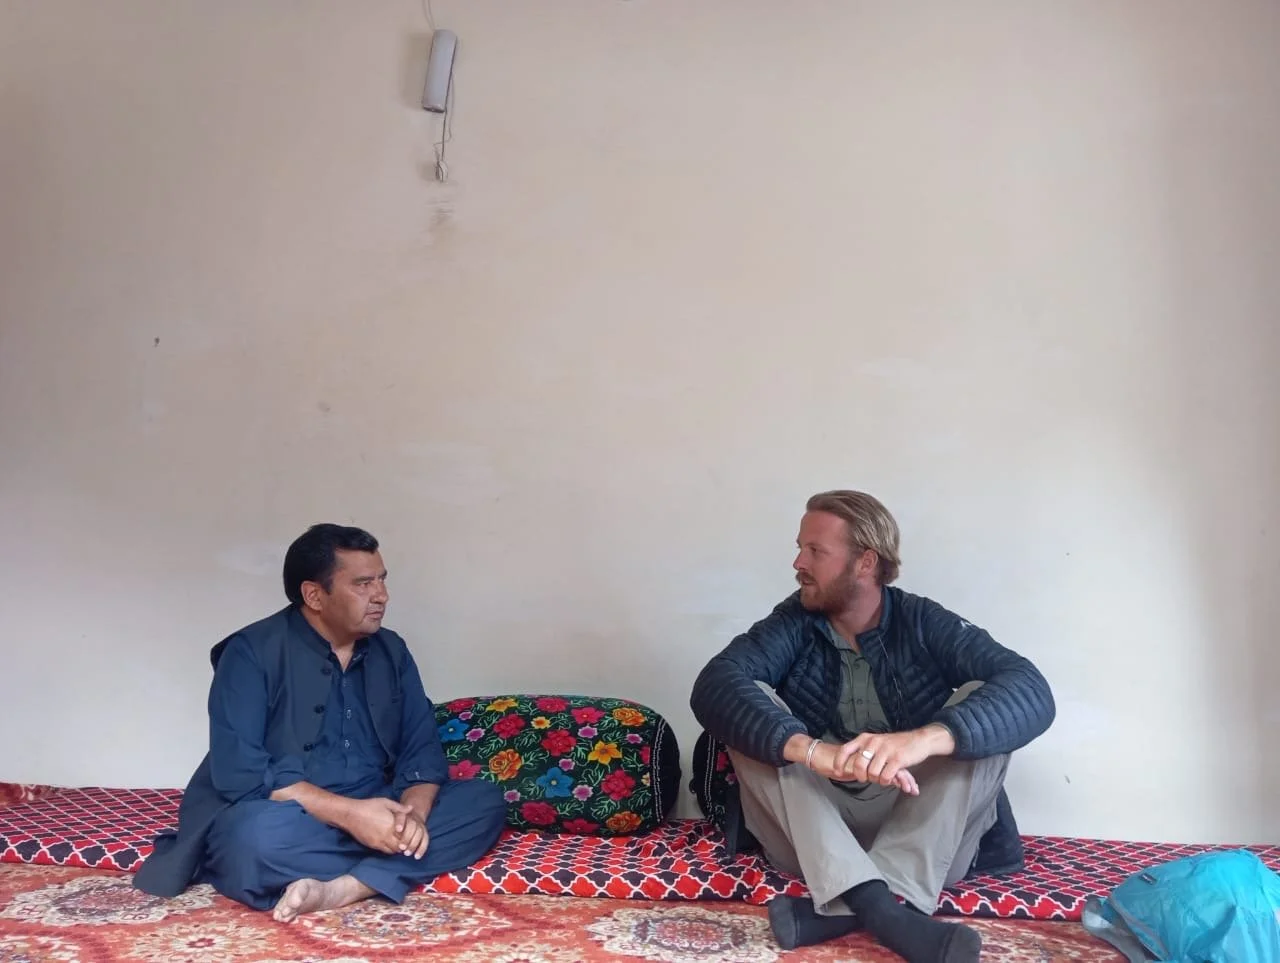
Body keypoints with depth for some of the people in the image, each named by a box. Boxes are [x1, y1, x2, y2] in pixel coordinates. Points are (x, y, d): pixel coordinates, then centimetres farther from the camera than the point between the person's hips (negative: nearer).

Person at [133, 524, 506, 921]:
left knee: (485, 801, -16)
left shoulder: (391, 651, 5)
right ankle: (378, 873, -16)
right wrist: (347, 813, -27)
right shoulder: (252, 652, -10)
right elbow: (239, 772, -20)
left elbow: (423, 748, 1)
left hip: (372, 815, 5)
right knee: (257, 837, -39)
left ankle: (341, 889, -29)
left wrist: (412, 812, -21)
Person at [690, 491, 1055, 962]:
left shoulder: (924, 623, -3)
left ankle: (844, 905, -31)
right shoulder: (792, 624, -1)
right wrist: (810, 750, -39)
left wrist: (924, 739, -39)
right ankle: (879, 907, -35)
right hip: (815, 836, 1)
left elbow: (1031, 691, -20)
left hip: (922, 836, 0)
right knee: (751, 703, -19)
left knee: (982, 702, -20)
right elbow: (714, 685, -21)